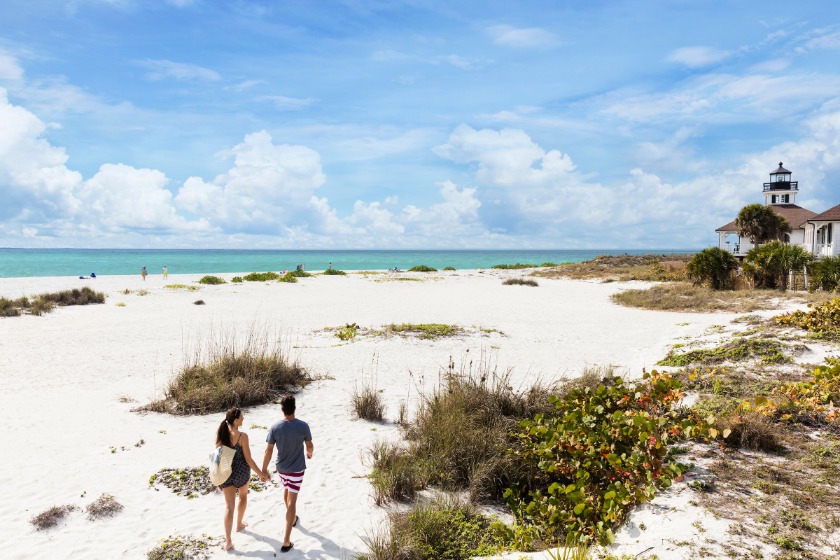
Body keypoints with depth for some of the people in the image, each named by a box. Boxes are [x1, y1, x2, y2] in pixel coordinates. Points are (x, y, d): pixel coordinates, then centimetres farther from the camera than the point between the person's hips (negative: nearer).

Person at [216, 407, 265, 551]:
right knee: (243, 496, 27)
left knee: (229, 505, 7)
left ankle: (228, 541, 4)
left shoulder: (221, 434, -5)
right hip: (241, 471, -3)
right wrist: (260, 473, -3)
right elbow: (248, 459, -15)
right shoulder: (242, 436, -20)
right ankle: (239, 524, 43)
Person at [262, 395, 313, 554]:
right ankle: (286, 541, -2)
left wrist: (264, 470, 0)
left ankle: (292, 518, 52)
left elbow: (268, 451, -10)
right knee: (292, 501, -1)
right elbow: (309, 446, -4)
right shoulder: (303, 426, -18)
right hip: (297, 469, -3)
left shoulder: (275, 427, -14)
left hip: (281, 468, 3)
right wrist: (310, 453, 19)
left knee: (286, 490, 30)